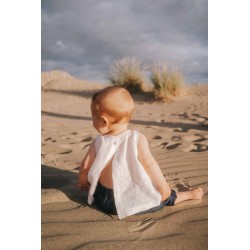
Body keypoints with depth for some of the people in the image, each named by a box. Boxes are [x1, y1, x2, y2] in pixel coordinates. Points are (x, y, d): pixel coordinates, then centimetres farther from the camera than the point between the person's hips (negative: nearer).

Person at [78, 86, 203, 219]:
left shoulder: (98, 143, -11)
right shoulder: (138, 139, -19)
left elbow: (84, 170, -3)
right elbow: (149, 164, -15)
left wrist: (83, 183, 18)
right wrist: (164, 188, -2)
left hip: (104, 201, 3)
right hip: (134, 202, -2)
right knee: (165, 196, 19)